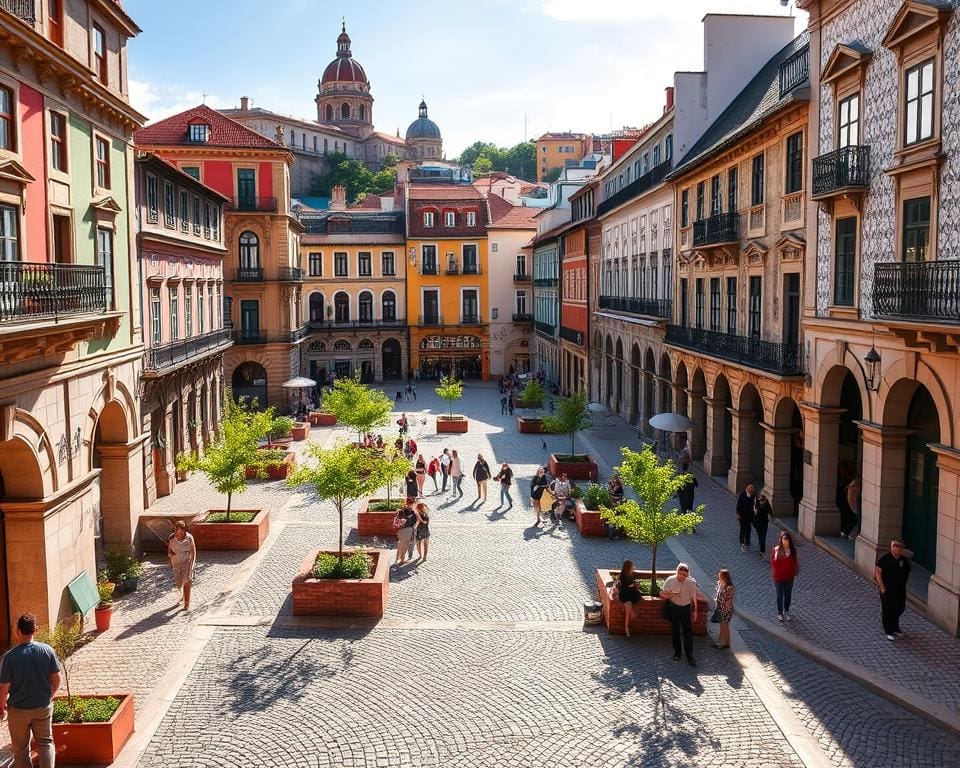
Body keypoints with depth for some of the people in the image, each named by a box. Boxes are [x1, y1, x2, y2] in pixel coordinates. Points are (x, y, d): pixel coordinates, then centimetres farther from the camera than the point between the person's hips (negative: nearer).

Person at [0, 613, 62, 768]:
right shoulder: (48, 650, -12)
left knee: (20, 747, 17)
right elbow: (57, 679, -5)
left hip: (18, 709, -2)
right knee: (45, 742, 18)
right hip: (43, 707, 2)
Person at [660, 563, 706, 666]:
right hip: (674, 608, 1)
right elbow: (663, 594, -5)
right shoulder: (670, 581, -12)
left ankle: (689, 656, 2)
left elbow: (694, 597, 0)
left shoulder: (691, 582, -12)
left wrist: (695, 611, 5)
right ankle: (677, 653, 26)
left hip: (686, 608, -1)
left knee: (688, 632, -4)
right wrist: (671, 595, -25)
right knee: (675, 631, 10)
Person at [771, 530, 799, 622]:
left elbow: (795, 562, 2)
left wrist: (796, 572, 2)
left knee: (788, 595, 17)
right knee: (780, 596, 12)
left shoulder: (792, 550, -8)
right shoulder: (776, 550, -16)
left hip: (789, 577, 3)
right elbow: (773, 563, -12)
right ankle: (779, 612, 30)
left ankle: (786, 612, 36)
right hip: (779, 577, -3)